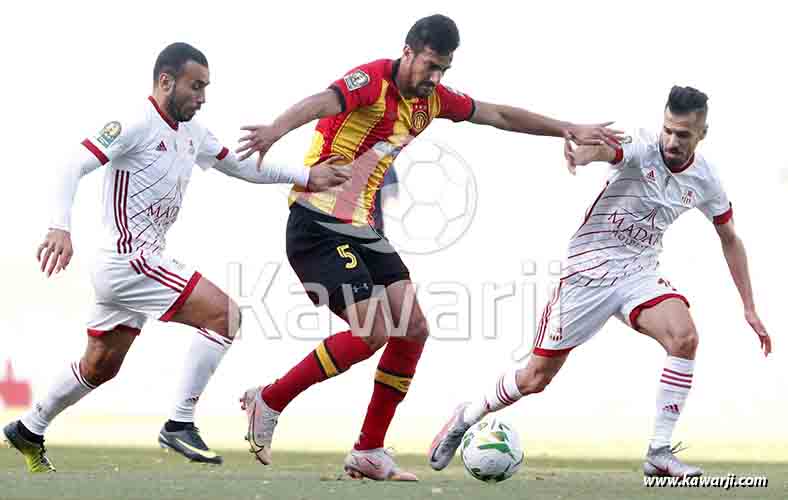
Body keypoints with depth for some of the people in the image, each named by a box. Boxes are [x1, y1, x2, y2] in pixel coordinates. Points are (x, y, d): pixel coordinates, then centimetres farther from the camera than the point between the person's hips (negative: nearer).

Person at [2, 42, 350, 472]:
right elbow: (73, 167, -21)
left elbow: (241, 167, 22)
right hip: (129, 261, -10)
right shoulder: (136, 124, -15)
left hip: (135, 266, 10)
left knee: (99, 368, 20)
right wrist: (60, 227, -35)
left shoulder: (191, 133, 13)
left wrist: (305, 176, 12)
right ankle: (179, 425, -13)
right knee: (224, 314, -16)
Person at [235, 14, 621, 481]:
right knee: (372, 332, -18)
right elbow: (322, 102, -38)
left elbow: (500, 115, 21)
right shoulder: (373, 81, -17)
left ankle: (369, 452, 8)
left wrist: (569, 129, 22)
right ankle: (267, 402, -4)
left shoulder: (432, 97, 8)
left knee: (413, 328, 1)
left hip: (364, 231, 9)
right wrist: (277, 129, -58)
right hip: (319, 226, -9)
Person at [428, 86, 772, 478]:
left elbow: (730, 239, 15)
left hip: (639, 276, 4)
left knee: (685, 338, -27)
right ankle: (466, 418, 30)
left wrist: (749, 308, 13)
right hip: (588, 271, -4)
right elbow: (604, 149, -40)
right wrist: (578, 155, -65)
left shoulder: (704, 180, 0)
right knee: (537, 376, 2)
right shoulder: (642, 150, -16)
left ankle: (660, 453, -19)